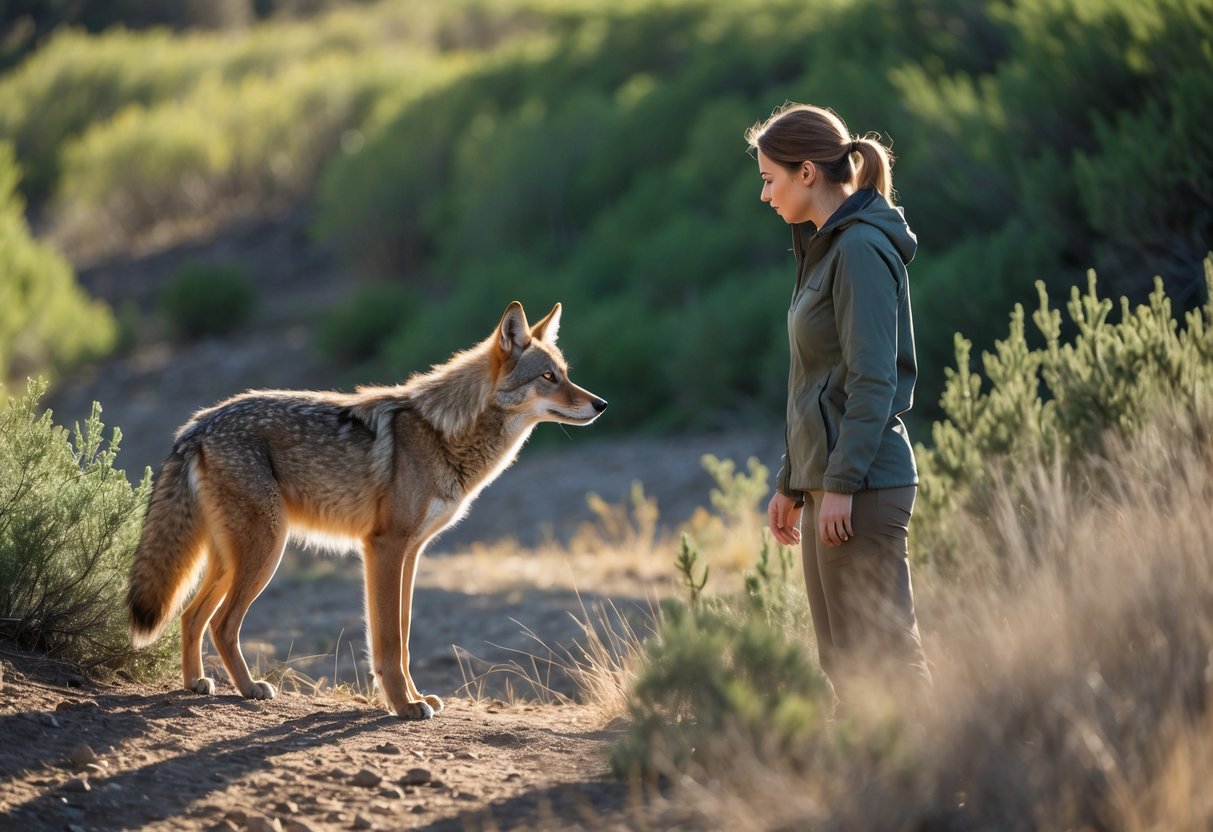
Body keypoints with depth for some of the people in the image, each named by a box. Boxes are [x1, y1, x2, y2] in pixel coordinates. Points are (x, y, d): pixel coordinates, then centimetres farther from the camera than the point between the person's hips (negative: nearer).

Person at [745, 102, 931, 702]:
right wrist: (792, 484, 21)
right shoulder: (825, 248, 17)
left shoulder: (862, 248, -13)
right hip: (826, 480, 10)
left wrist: (841, 485, -20)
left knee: (882, 654, -9)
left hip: (863, 487, -10)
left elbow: (873, 380, -19)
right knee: (842, 660, 11)